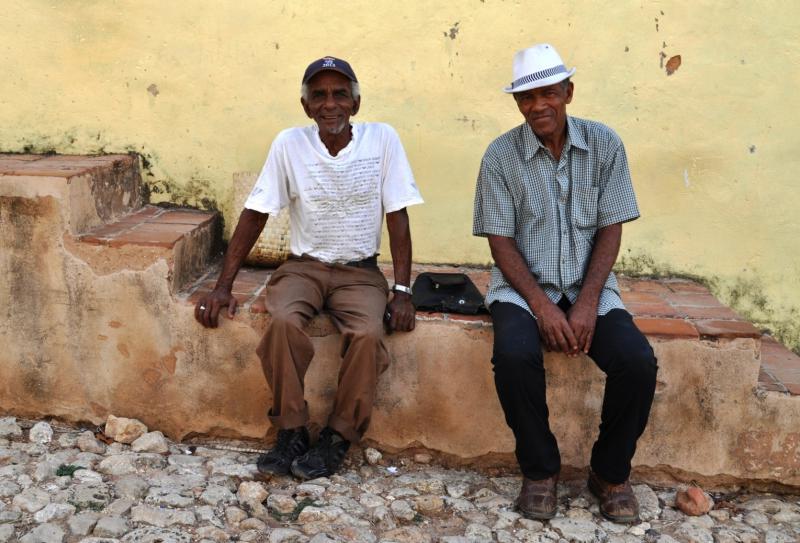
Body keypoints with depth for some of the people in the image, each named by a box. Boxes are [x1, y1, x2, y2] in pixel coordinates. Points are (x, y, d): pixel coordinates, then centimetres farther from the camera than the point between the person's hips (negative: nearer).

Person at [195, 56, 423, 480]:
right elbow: (254, 215, -2)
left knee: (368, 336, -30)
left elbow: (397, 217, -5)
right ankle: (291, 432, -12)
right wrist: (223, 286, -6)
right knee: (284, 323, -31)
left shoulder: (382, 139, -7)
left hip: (360, 272, 0)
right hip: (303, 267, 1)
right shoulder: (289, 143, -5)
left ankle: (338, 439, -9)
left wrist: (402, 291, -13)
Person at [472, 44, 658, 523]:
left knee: (638, 362, -23)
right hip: (524, 286, -1)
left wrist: (586, 304, -14)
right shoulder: (501, 155, -5)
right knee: (514, 355, -32)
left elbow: (610, 230, -2)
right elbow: (501, 242, -6)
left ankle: (611, 473, 3)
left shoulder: (604, 144, -2)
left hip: (589, 286, 2)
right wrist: (542, 306, -17)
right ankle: (540, 469, -6)